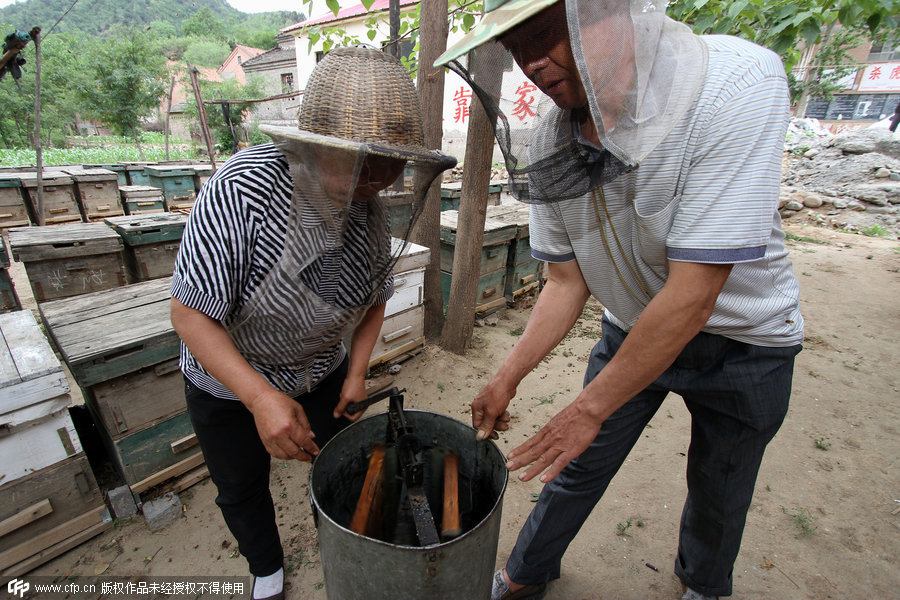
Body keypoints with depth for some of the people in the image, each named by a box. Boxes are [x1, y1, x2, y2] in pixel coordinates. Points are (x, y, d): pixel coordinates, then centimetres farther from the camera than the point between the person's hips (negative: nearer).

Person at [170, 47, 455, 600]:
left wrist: (357, 371, -11)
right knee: (242, 490, 20)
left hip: (322, 372, 3)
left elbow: (375, 297, -2)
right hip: (229, 382, -2)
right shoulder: (243, 190, -33)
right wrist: (260, 396, -37)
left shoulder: (371, 209, -16)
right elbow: (190, 313, -28)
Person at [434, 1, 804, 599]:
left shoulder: (738, 83, -29)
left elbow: (692, 295, -32)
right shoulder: (547, 149, -13)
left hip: (744, 337, -2)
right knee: (577, 466, 12)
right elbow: (567, 282, -7)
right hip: (632, 326, 3)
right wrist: (507, 378, -10)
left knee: (716, 491, 18)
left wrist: (589, 410, -25)